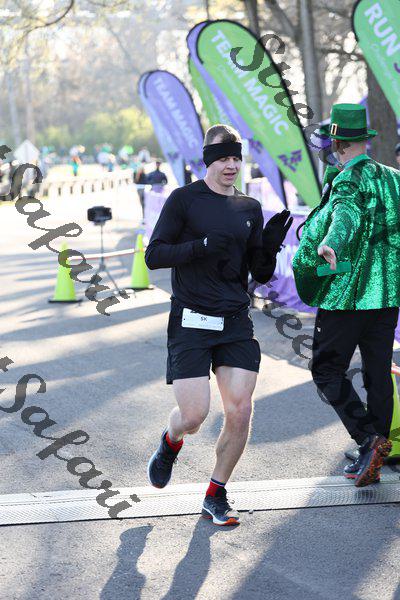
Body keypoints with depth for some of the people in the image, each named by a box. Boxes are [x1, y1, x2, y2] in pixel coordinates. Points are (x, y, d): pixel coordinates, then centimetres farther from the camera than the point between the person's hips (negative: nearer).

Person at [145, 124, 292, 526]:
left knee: (240, 411, -6)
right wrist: (202, 246, -19)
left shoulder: (250, 208, 12)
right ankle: (170, 445, 30)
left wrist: (270, 246, -7)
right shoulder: (183, 200, -1)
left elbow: (261, 275, 14)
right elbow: (154, 256, -6)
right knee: (194, 415, -8)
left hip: (236, 324, 4)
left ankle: (215, 497, 12)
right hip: (191, 322, -4)